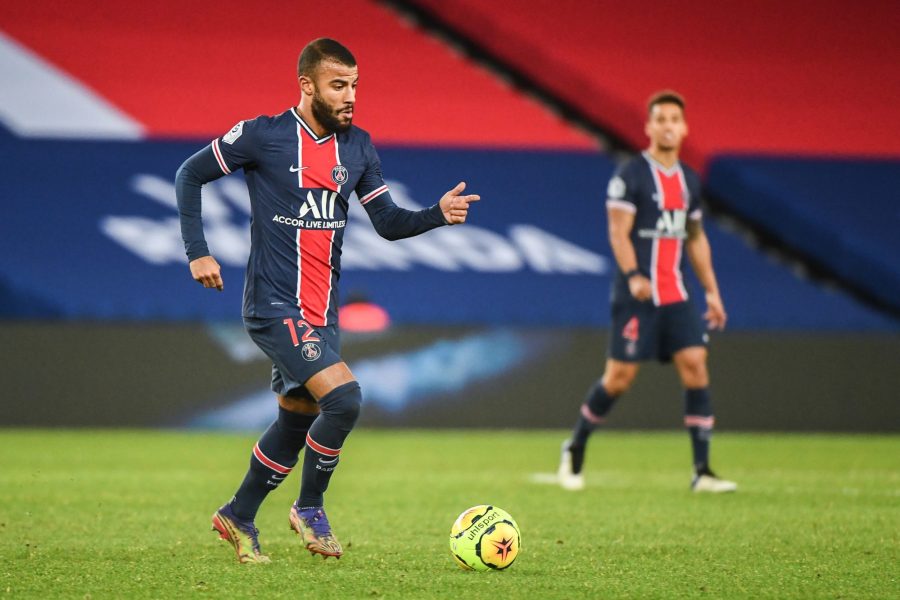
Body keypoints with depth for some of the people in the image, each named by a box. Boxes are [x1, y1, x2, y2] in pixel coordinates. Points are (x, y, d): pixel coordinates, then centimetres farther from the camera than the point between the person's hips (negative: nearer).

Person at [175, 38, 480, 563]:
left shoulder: (358, 146, 7)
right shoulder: (262, 136, -9)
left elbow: (387, 222, 8)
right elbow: (190, 175, 1)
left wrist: (438, 215, -11)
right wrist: (198, 253, -5)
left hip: (323, 312, 7)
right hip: (275, 307, -7)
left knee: (297, 421, 12)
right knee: (344, 397, -21)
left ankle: (238, 518, 30)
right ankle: (310, 509, -1)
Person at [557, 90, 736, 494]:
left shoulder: (689, 180, 14)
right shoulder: (630, 175, -7)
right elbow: (618, 232, -13)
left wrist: (711, 291, 18)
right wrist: (633, 276, -27)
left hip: (675, 294, 6)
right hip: (637, 294, -6)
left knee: (695, 366, -7)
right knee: (619, 377, -4)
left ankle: (702, 471, -7)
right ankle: (574, 450, 19)